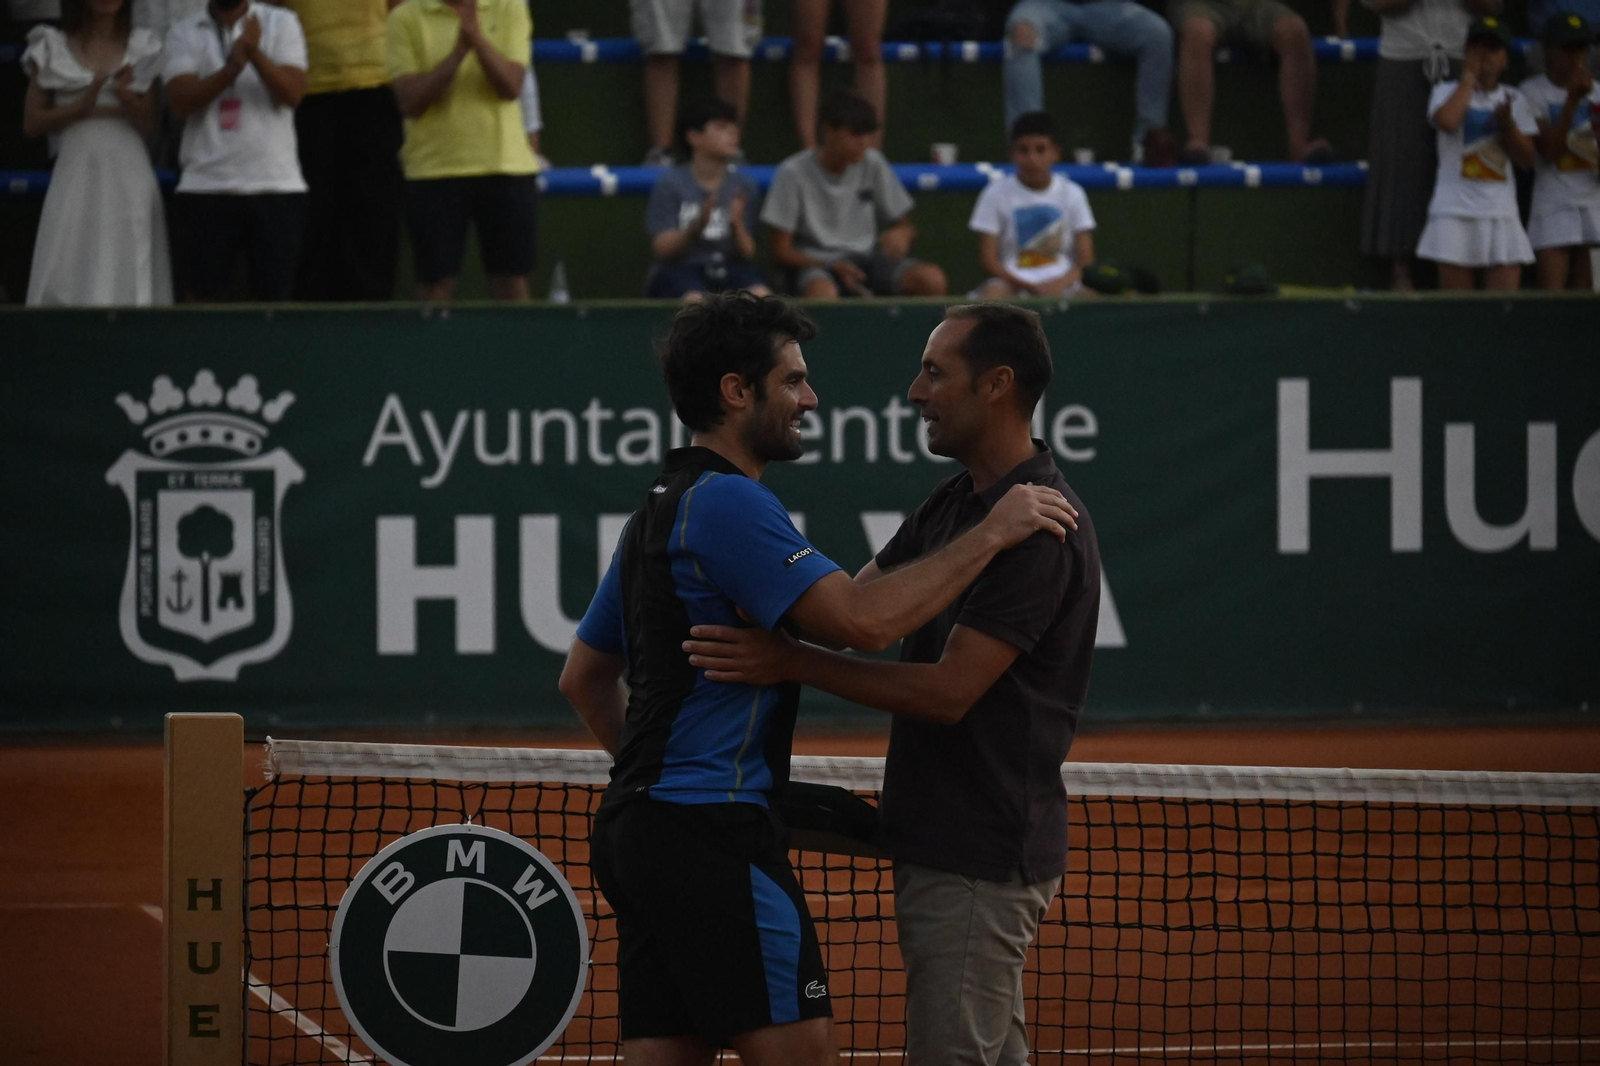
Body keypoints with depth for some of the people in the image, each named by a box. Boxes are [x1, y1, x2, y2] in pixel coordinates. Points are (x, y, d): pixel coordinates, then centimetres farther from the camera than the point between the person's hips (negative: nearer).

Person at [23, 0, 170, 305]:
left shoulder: (143, 48, 11)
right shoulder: (52, 49, 9)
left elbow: (148, 123, 9)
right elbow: (32, 122, 6)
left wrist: (125, 97, -11)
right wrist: (81, 106, -8)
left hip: (128, 175, 1)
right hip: (77, 171, -1)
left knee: (127, 278, -6)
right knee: (67, 282, -9)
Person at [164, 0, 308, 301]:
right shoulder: (184, 34, 8)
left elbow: (293, 93, -5)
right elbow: (180, 102, -6)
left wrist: (254, 52, -20)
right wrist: (232, 67, -19)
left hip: (276, 186, 0)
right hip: (205, 188, 0)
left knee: (275, 296, 0)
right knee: (204, 298, -1)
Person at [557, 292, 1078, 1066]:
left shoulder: (657, 513, 19)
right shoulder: (728, 502, -12)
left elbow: (583, 677, 27)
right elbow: (864, 620, -22)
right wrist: (991, 534, -15)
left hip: (637, 828, 10)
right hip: (711, 828, -10)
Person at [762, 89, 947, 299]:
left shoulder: (873, 163, 4)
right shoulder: (793, 173, -7)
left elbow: (906, 226, 13)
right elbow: (781, 252, -6)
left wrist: (902, 233, -14)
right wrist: (835, 266, -21)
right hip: (815, 264, -4)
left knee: (932, 279, -25)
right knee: (822, 292, -42)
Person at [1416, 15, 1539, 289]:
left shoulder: (1513, 99, 13)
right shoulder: (1447, 92, 4)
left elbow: (1526, 158, 7)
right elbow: (1446, 121, -21)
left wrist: (1506, 124, -11)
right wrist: (1469, 77, -7)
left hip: (1501, 213, 3)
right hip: (1454, 210, -3)